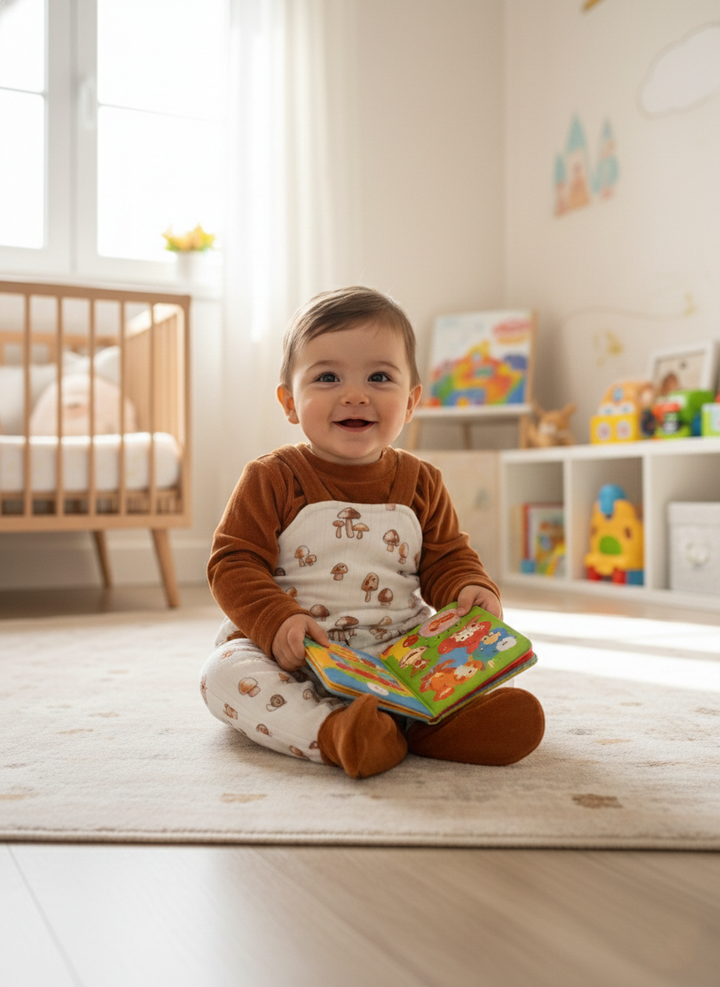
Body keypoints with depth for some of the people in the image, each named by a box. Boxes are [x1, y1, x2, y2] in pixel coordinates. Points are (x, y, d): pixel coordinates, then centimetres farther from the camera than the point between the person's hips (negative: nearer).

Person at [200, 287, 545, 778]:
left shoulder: (420, 483, 7)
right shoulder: (273, 479, -3)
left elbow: (447, 559, 12)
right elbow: (233, 564, -6)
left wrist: (471, 591, -12)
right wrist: (277, 622, -23)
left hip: (399, 650, 3)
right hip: (296, 657, -2)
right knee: (224, 671, -29)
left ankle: (422, 724, -42)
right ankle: (331, 731, -48)